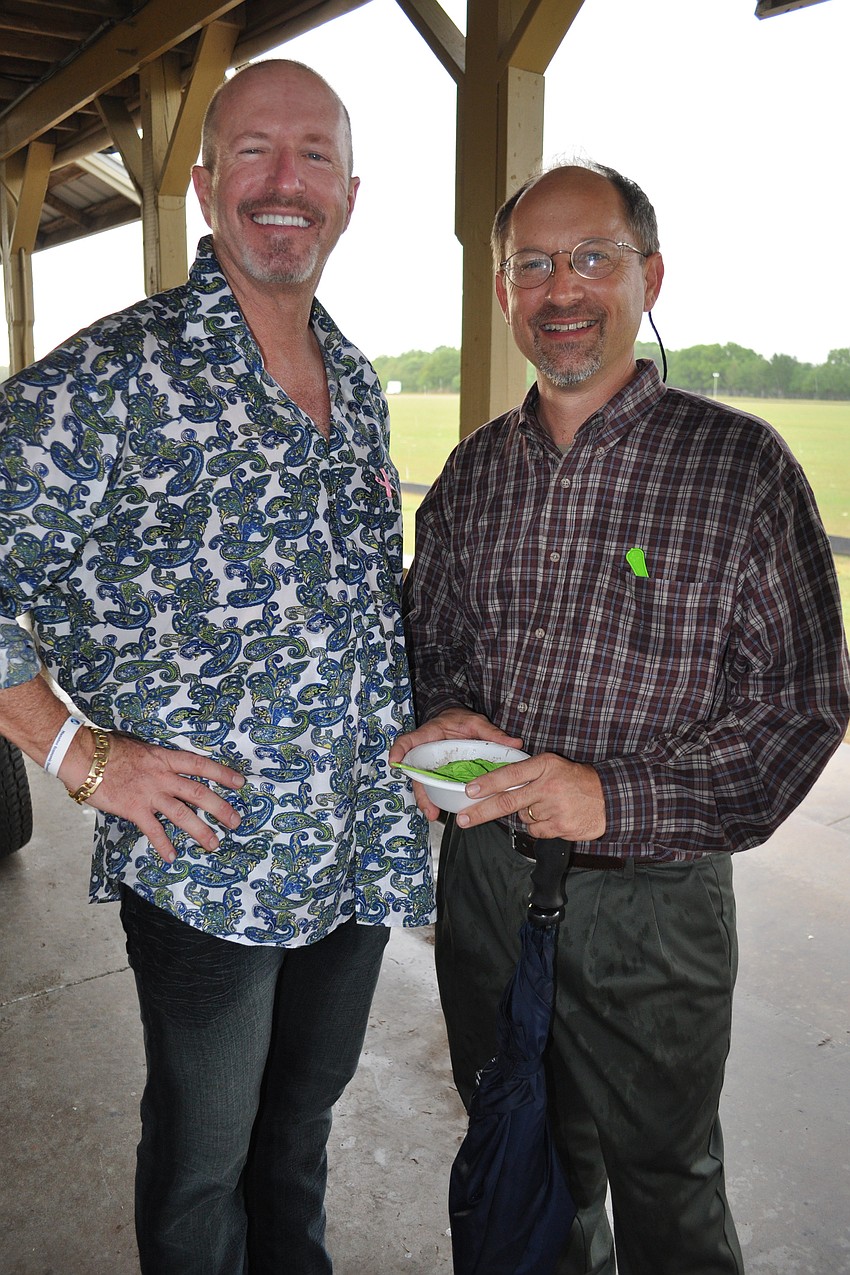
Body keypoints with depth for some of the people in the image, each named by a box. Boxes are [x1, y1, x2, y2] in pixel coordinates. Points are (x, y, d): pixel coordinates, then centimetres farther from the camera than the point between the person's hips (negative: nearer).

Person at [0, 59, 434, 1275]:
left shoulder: (358, 380, 8)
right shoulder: (113, 375, -14)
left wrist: (410, 726, 10)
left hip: (363, 849, 6)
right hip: (207, 857, -5)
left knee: (303, 1120, 25)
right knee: (204, 1154, 17)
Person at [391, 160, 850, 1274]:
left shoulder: (741, 465, -12)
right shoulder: (474, 471, 3)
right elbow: (426, 637, 13)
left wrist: (619, 797, -23)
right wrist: (446, 717, -10)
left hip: (651, 899, -4)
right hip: (483, 876, 5)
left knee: (665, 1185, 18)